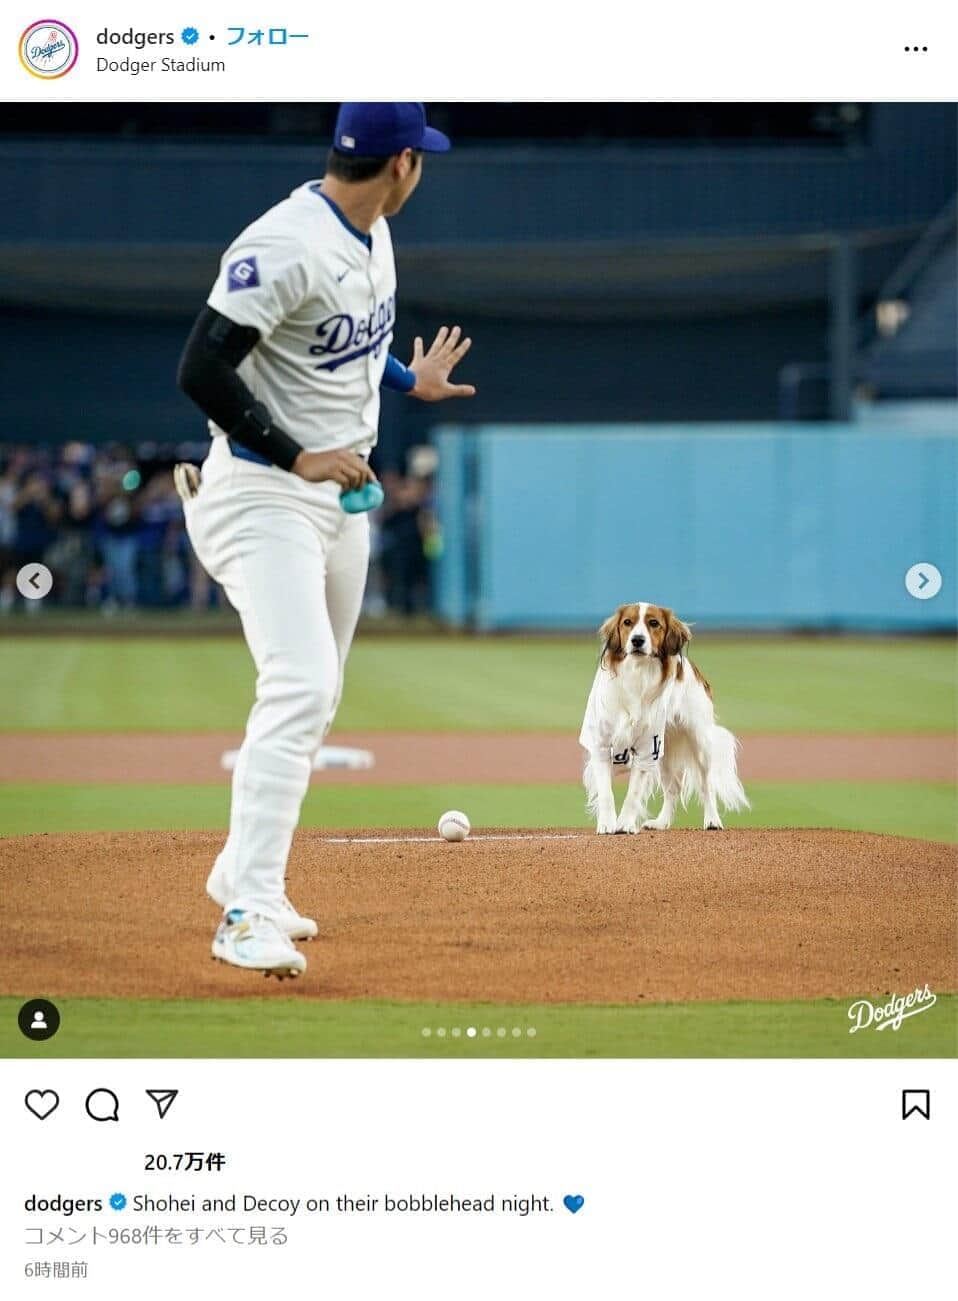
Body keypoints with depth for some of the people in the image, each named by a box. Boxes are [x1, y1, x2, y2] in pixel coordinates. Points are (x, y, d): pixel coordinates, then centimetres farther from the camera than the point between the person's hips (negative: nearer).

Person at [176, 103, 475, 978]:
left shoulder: (371, 232, 7)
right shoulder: (286, 247, -23)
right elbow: (201, 371, -25)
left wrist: (409, 381, 35)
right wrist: (296, 455, -22)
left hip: (341, 491, 9)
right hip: (265, 495, -9)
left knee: (314, 699, 16)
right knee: (299, 689, -20)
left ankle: (244, 875, 30)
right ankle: (249, 915, -20)